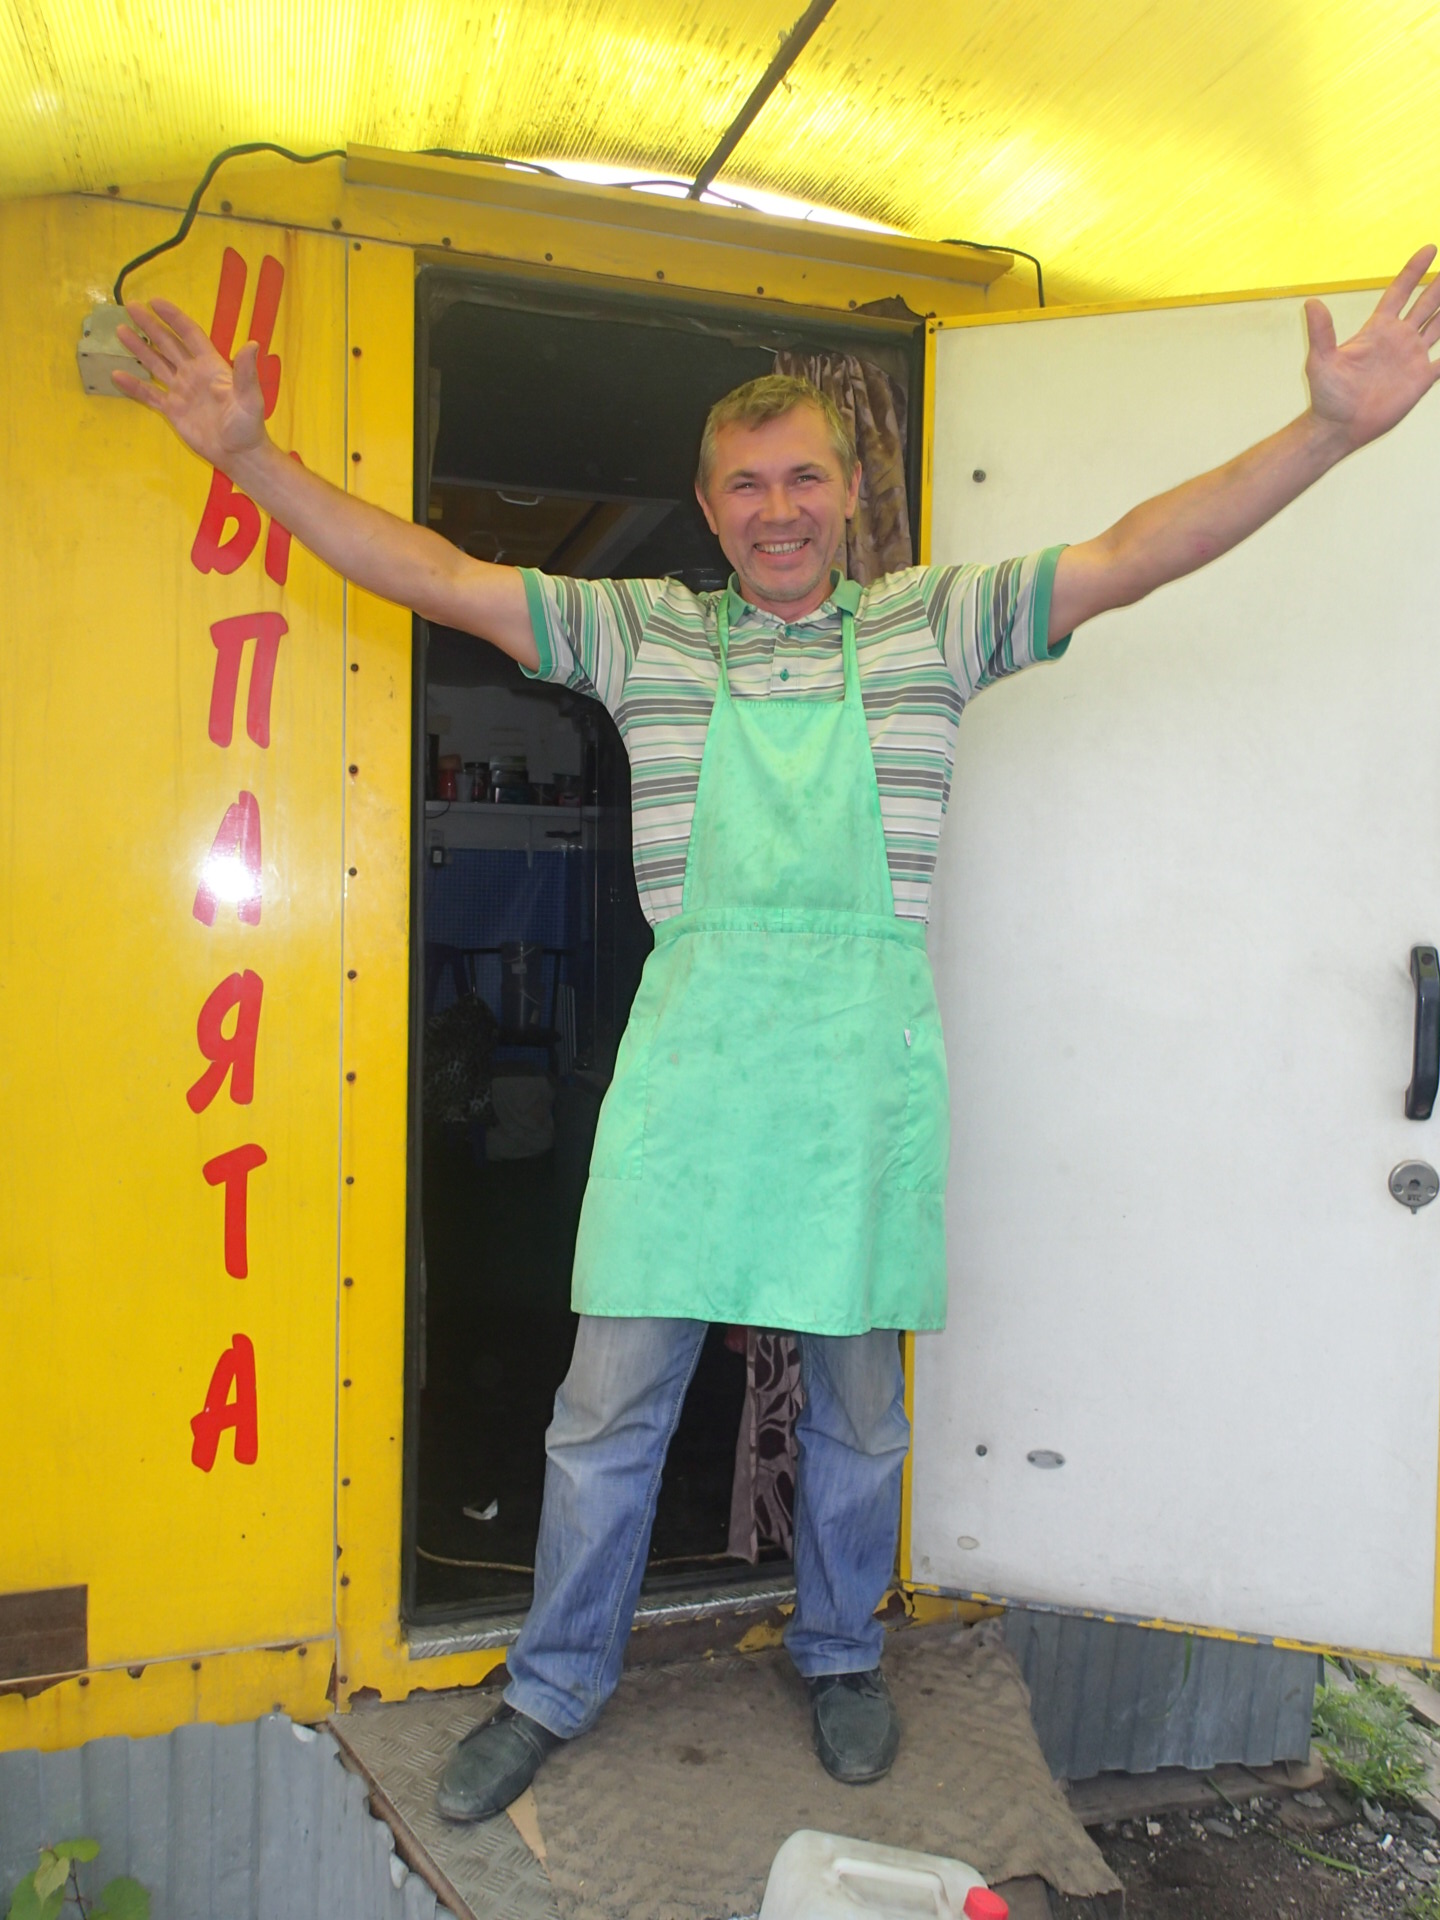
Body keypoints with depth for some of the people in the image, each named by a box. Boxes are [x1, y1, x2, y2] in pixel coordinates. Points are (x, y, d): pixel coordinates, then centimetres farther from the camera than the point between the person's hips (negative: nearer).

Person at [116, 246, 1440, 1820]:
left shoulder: (933, 623, 8)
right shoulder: (646, 633, 8)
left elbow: (1130, 556, -1)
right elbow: (440, 578, 7)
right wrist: (250, 452, 2)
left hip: (868, 1054, 1)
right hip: (691, 1050, 0)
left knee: (857, 1393, 15)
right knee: (612, 1396, 7)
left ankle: (840, 1655, 41)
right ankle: (555, 1686, 31)